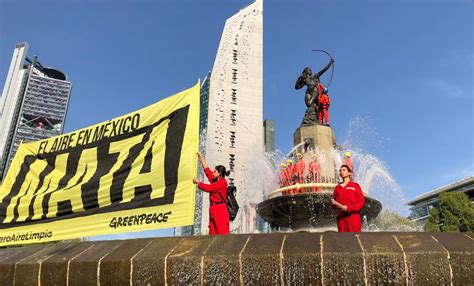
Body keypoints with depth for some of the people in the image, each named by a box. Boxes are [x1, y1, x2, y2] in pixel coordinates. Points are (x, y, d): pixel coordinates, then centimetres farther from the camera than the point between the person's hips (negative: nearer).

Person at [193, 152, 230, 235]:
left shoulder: (222, 182, -9)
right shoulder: (215, 181, 15)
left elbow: (208, 188, -14)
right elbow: (207, 170, 25)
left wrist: (198, 182, 1)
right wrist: (201, 158, 31)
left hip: (220, 210, -9)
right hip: (213, 209, 9)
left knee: (222, 232, -11)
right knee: (213, 233, 5)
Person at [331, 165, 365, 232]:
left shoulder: (355, 186, 3)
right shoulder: (337, 187, 14)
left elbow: (361, 202, -2)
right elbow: (333, 202, 19)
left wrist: (348, 208, -13)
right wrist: (335, 204, -5)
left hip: (353, 218, -3)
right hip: (341, 218, 3)